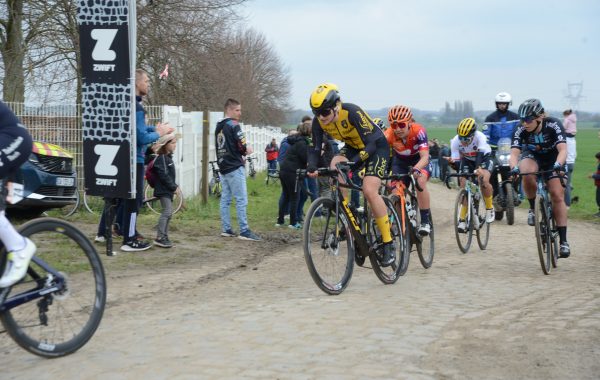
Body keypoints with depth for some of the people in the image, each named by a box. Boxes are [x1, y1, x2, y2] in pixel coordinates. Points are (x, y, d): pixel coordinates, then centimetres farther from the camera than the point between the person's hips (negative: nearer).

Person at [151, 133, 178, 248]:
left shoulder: (168, 157, 16)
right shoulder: (161, 158, -14)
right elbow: (164, 175, -20)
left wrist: (174, 186, 10)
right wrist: (174, 187, -16)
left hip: (168, 190, 10)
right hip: (163, 190, -10)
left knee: (168, 213, 11)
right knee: (167, 212, -16)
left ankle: (164, 236, 16)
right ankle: (160, 237, -17)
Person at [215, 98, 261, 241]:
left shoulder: (218, 127, 14)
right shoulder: (234, 125, -11)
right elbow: (242, 146, -18)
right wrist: (247, 150, 5)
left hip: (223, 166, 9)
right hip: (235, 167, -9)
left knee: (225, 199, 9)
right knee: (241, 200, -8)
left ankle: (226, 229, 11)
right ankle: (244, 231, -10)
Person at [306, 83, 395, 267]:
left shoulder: (352, 112, -33)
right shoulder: (319, 121, -16)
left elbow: (371, 144, -34)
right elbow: (316, 148, -10)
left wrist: (353, 162, -49)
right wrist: (311, 167, -31)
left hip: (377, 147, -6)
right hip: (353, 147, 6)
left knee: (369, 191, -24)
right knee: (335, 169, -25)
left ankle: (388, 243, -13)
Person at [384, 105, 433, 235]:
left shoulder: (418, 131, -34)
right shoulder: (390, 134, -29)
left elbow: (425, 157, -41)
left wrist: (416, 169, -61)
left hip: (420, 161, -3)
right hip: (400, 162, 3)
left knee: (420, 181, -31)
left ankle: (425, 221, -23)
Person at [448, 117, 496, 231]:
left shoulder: (480, 137, -36)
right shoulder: (455, 141, -27)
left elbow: (481, 155, -47)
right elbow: (455, 160, -25)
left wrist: (478, 169, -63)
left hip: (483, 158, -3)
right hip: (467, 160, 3)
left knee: (484, 181, -29)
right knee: (464, 186, -13)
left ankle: (489, 208, -4)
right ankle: (462, 219, -3)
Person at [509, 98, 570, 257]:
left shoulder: (553, 125, -30)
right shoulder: (521, 130, -26)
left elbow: (563, 150, -39)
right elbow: (514, 153, -34)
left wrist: (558, 165, -60)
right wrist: (514, 168, -56)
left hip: (553, 159, -1)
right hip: (532, 156, 1)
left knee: (557, 195, -14)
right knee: (527, 175, -35)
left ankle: (563, 240, -8)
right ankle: (533, 208, -9)